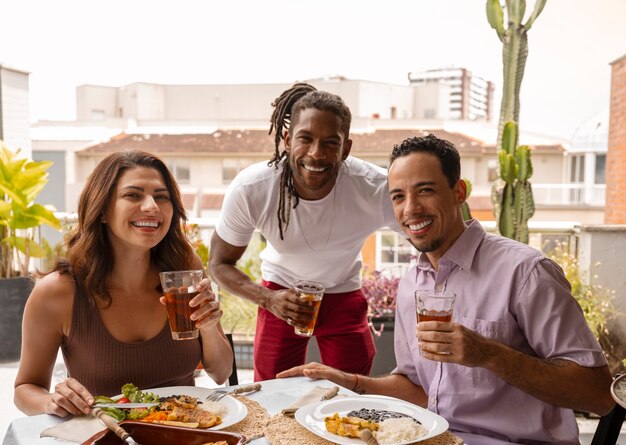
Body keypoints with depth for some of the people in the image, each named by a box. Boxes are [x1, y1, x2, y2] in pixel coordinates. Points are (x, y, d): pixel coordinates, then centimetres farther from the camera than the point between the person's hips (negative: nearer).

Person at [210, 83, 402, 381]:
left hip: (344, 296, 0)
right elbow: (220, 264, -12)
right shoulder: (249, 189, -27)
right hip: (281, 293, 0)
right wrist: (268, 299, -28)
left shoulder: (377, 189, -31)